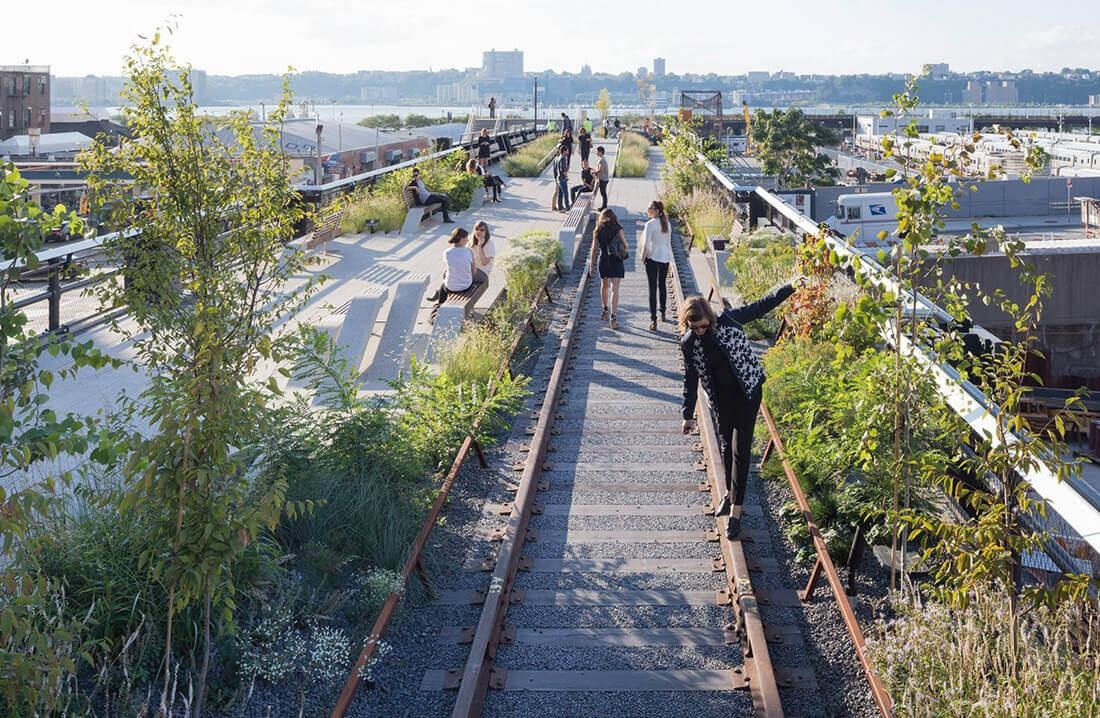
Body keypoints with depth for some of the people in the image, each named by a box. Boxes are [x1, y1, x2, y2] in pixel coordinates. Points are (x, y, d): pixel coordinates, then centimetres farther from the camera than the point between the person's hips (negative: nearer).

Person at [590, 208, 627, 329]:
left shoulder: (598, 231, 1)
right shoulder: (617, 229, -6)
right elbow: (625, 246, -2)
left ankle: (604, 310, 39)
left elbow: (594, 249, 2)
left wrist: (592, 265, 8)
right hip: (616, 262, -3)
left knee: (604, 285, 25)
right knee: (614, 289, -4)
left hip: (603, 262, 3)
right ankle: (613, 316, -14)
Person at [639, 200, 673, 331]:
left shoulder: (650, 224, -15)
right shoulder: (667, 224, 6)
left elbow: (646, 244, -16)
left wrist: (643, 257, -2)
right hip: (665, 257, 6)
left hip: (653, 257, -6)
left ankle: (653, 320, -11)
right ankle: (663, 314, 31)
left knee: (653, 288, -5)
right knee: (662, 286, 21)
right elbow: (668, 242, 12)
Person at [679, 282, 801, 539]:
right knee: (727, 448, 16)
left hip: (747, 393, -3)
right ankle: (730, 494, 38)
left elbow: (761, 306, -6)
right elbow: (691, 378, 2)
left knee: (740, 449, -6)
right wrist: (688, 415, 6)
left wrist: (791, 287, -10)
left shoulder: (728, 320, -16)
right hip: (720, 400, 3)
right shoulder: (688, 343, -8)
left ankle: (736, 511, -4)